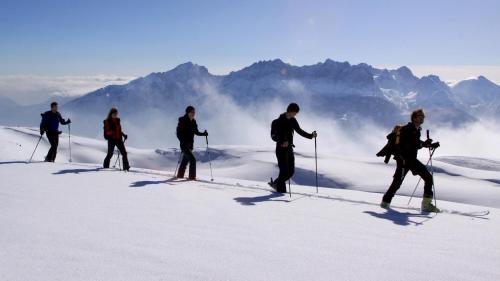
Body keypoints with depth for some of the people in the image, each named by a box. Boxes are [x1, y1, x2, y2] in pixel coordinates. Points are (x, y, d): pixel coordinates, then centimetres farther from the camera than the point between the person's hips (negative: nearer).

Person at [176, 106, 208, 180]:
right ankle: (192, 177, -9)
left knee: (185, 160, 17)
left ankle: (180, 175, 31)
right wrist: (183, 142, -24)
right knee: (192, 160, -15)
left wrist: (203, 134, -3)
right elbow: (178, 134, -14)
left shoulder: (193, 122, 7)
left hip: (190, 144, 8)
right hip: (184, 144, -8)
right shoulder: (182, 121, -13)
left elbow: (196, 132, 14)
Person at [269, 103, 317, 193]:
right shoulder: (279, 121, -12)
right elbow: (273, 136, -17)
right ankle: (281, 190, 6)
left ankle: (275, 183, 26)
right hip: (281, 149, -7)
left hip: (290, 148, 7)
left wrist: (310, 135, 8)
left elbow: (299, 131, 19)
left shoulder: (293, 121, 8)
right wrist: (282, 142, -33)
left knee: (291, 171, 8)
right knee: (284, 171, -7)